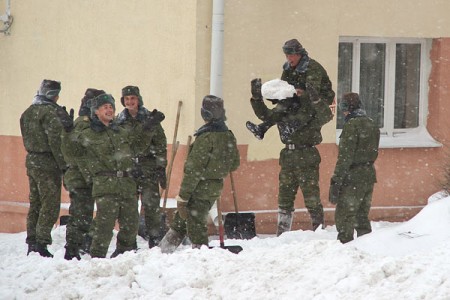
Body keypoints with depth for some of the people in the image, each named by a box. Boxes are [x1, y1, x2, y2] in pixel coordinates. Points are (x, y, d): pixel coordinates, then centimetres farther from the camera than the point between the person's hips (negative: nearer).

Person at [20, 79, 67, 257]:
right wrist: (64, 165, -14)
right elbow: (56, 141, -18)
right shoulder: (50, 112, -15)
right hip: (48, 163, -9)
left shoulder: (28, 113, 12)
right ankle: (41, 243, -12)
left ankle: (32, 242, 17)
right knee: (50, 205, -6)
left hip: (31, 161, 9)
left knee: (35, 204, 15)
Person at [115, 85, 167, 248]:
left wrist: (161, 168, -1)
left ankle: (155, 240, -3)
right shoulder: (119, 121, 9)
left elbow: (160, 145, 4)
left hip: (148, 169, -2)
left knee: (151, 205, -8)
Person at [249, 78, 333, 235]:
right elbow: (265, 115, 19)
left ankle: (319, 227, -1)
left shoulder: (307, 108, -14)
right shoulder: (280, 111, 7)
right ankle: (282, 233, 18)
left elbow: (326, 116, -27)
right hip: (288, 158, 8)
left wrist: (315, 99, -41)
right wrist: (256, 97, 8)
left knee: (311, 197, -7)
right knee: (284, 198, 12)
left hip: (307, 159, -8)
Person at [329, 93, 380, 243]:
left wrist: (336, 180, -17)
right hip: (369, 176, 8)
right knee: (362, 217, 15)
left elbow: (345, 156, -18)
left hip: (353, 176, -8)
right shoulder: (372, 125, 12)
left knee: (344, 218, -5)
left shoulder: (352, 125, -14)